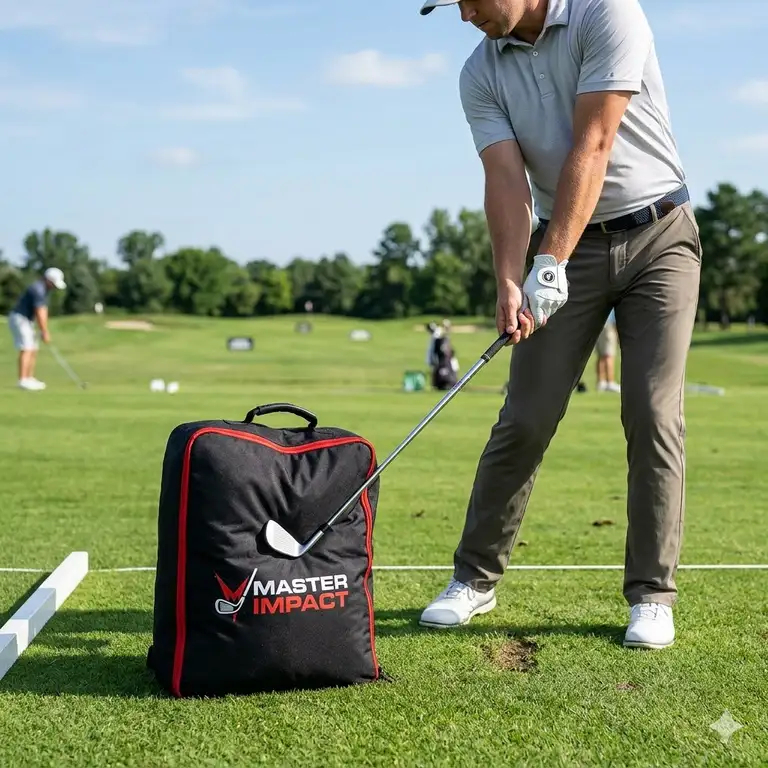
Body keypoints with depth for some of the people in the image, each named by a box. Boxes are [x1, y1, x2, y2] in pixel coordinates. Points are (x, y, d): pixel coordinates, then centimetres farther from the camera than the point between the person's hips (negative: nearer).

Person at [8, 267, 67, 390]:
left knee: (33, 350, 9)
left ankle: (30, 379, 12)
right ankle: (23, 380, -17)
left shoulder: (44, 289, 11)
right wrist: (44, 332, -17)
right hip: (19, 319, -10)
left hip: (25, 321, 10)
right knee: (26, 350, -14)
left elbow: (44, 311, 12)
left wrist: (45, 331, 8)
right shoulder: (38, 289, -22)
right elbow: (39, 313, -22)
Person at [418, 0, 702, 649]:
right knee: (525, 418, -1)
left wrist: (550, 263, -26)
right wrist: (509, 283, -27)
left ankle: (652, 594, 2)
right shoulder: (480, 76, -1)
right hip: (570, 245, 3)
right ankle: (476, 578, 11)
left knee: (653, 415, -8)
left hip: (658, 235, -3)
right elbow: (506, 180, -11)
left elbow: (592, 147, -21)